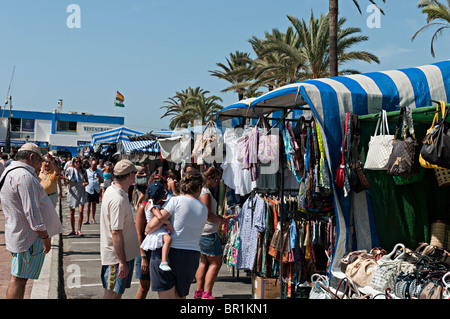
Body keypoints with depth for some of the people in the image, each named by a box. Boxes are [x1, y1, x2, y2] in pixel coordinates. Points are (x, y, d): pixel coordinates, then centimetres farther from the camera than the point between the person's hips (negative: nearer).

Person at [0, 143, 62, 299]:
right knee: (19, 279, -4)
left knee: (19, 278, 19)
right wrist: (45, 237, -18)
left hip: (18, 233, 11)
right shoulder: (24, 176, -21)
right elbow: (32, 211, -23)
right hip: (29, 237, -11)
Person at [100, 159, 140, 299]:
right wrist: (122, 262, -24)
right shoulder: (118, 200, -25)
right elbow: (116, 233, -27)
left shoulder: (111, 190, 8)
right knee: (113, 294, 0)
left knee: (116, 293, 18)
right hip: (117, 256, -10)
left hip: (123, 254, 10)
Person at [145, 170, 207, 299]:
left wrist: (147, 231, 9)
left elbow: (153, 225, -12)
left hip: (166, 253, -5)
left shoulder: (176, 201, -6)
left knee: (167, 296, 1)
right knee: (180, 296, 21)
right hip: (192, 256, 5)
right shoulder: (204, 209, 9)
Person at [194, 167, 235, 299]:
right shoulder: (205, 192, -16)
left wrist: (223, 218, 19)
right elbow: (208, 215, -20)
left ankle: (199, 292, 19)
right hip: (208, 232, -10)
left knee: (204, 262, 16)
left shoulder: (202, 191, 16)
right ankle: (206, 294, -2)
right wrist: (222, 220, -5)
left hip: (201, 232, 10)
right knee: (216, 263, -2)